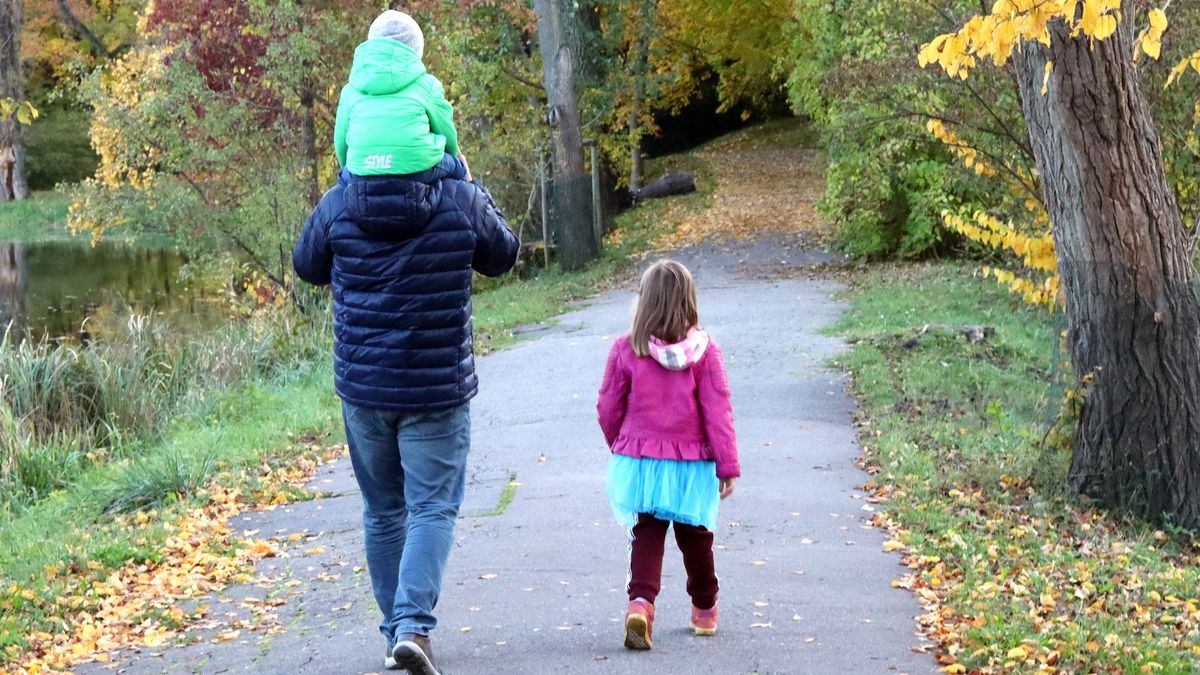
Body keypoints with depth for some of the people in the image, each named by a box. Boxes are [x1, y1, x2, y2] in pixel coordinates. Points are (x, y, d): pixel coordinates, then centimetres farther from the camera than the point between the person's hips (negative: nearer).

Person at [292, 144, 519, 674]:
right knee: (433, 509, 2)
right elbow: (502, 255, 9)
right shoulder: (462, 202, -11)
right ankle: (413, 625, -16)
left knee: (383, 512, 15)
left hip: (362, 389, 2)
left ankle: (396, 632, 22)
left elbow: (307, 266, 13)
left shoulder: (338, 206, -7)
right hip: (438, 391, -2)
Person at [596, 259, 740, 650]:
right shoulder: (703, 351, -10)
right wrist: (728, 465, -4)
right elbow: (718, 411, -9)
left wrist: (620, 446, 20)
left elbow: (608, 408, 1)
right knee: (695, 537, 16)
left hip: (640, 460, 0)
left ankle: (640, 602, -18)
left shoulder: (625, 350, -7)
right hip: (692, 464, 0)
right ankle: (704, 610, 33)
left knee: (646, 534, 5)